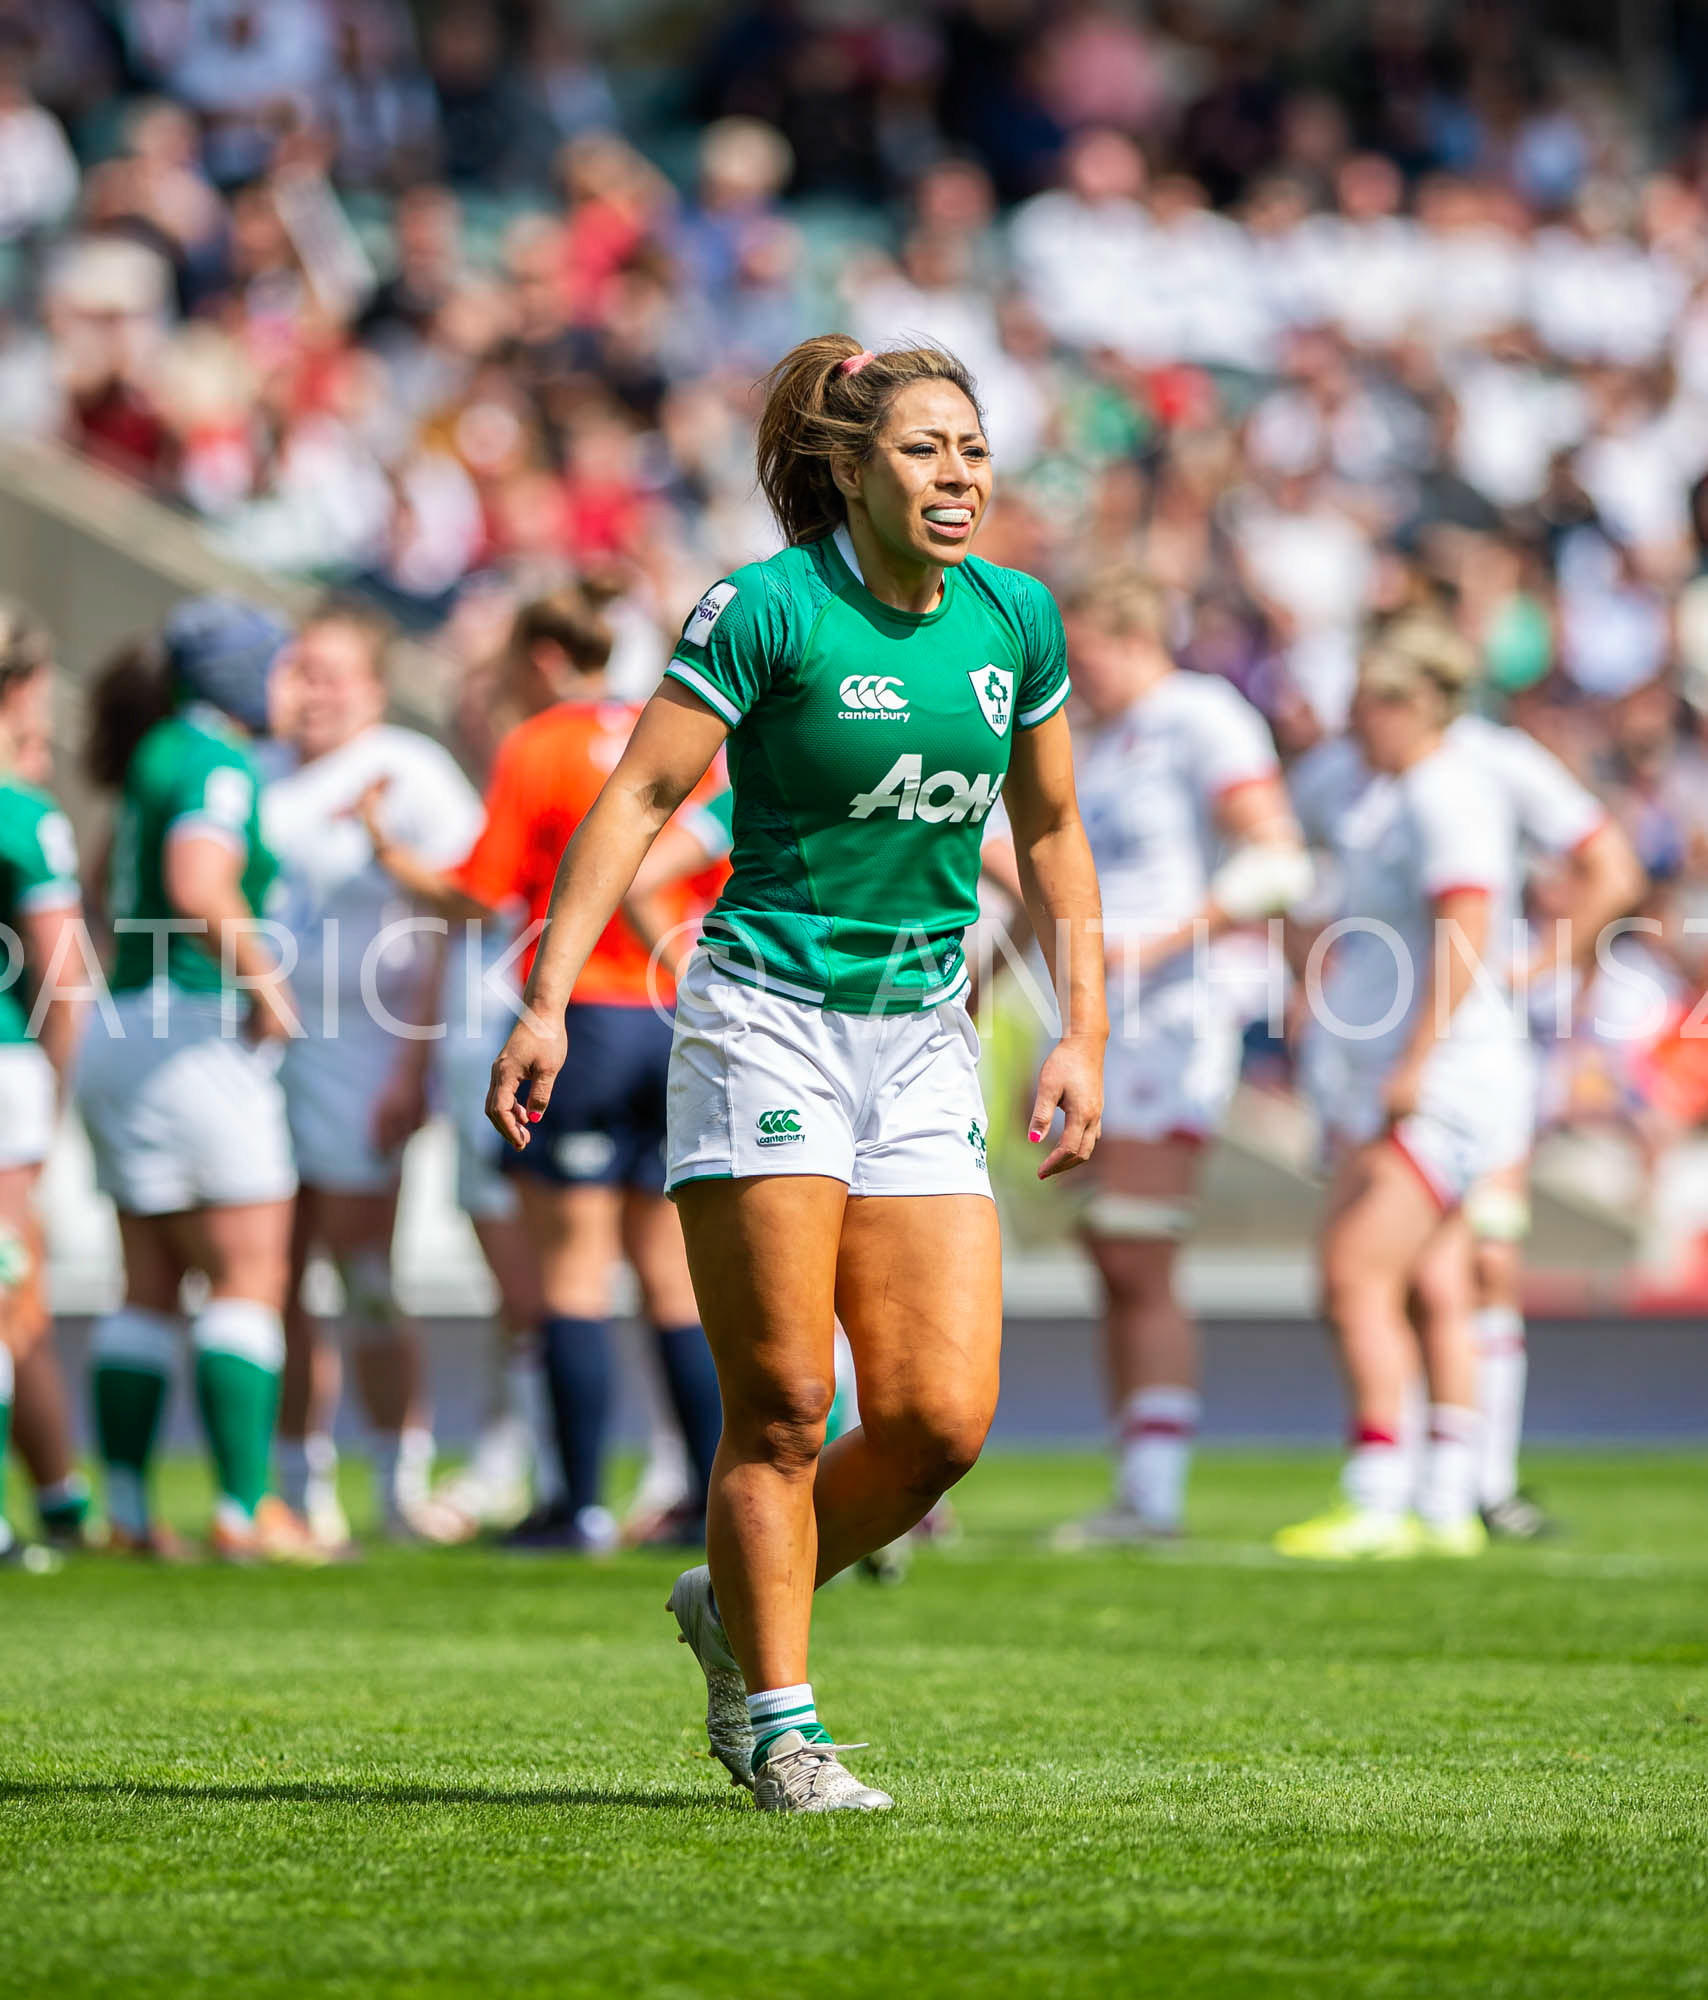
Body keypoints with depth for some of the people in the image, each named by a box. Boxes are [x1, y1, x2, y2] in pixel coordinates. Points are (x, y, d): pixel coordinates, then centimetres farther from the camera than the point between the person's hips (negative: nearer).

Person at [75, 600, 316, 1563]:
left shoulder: (163, 759, 16)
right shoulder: (218, 769, -12)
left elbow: (119, 882, 30)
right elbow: (198, 887, -28)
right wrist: (264, 979, -18)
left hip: (125, 1037, 9)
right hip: (196, 1040, -9)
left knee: (150, 1290, 10)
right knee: (251, 1278, -6)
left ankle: (128, 1508, 9)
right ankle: (246, 1510, -9)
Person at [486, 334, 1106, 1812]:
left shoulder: (1018, 619, 6)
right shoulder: (771, 606, -9)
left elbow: (1050, 833, 17)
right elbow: (640, 799, -9)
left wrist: (1084, 1033, 10)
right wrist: (548, 997, -16)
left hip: (923, 1040, 5)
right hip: (764, 1016, -5)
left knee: (943, 1420, -4)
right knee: (783, 1409, -6)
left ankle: (736, 1607, 21)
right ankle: (779, 1731, 6)